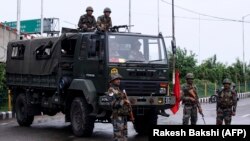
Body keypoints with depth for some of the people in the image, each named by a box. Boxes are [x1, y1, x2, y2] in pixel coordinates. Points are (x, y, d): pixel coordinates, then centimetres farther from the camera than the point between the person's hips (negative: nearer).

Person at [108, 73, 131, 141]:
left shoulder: (118, 90, 19)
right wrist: (123, 101, -20)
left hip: (123, 115, 9)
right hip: (117, 116, -9)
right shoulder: (111, 90, -9)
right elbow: (113, 103, -21)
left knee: (124, 135, 11)